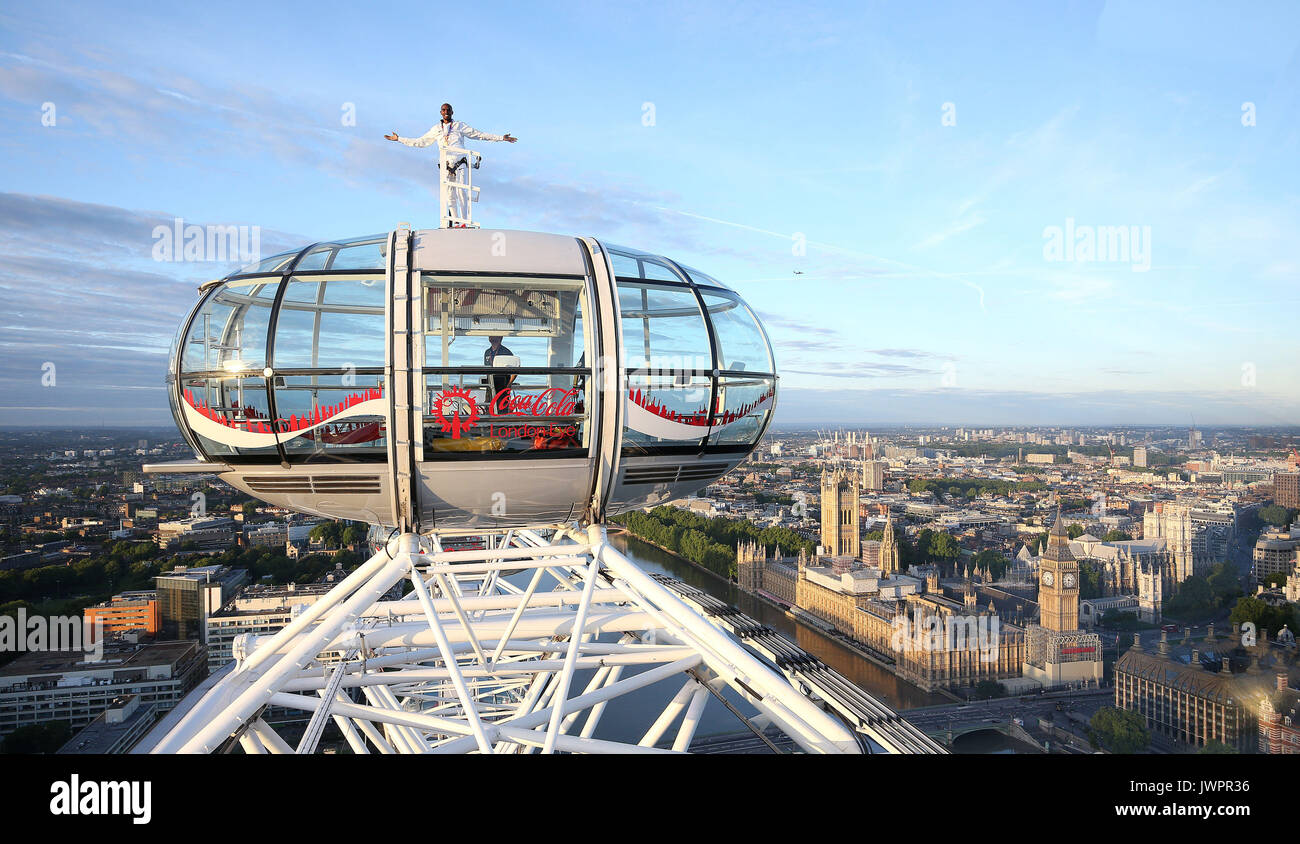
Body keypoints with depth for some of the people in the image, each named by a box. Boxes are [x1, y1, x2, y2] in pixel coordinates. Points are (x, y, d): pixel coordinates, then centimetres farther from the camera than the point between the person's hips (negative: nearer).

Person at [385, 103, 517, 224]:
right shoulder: (436, 129, 19)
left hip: (459, 163, -3)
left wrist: (501, 138, 6)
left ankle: (465, 221, -20)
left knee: (461, 191, -18)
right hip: (446, 166, 3)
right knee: (450, 196, -2)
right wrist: (399, 139, 27)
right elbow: (420, 142, 27)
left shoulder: (460, 126, 11)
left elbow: (480, 135, 11)